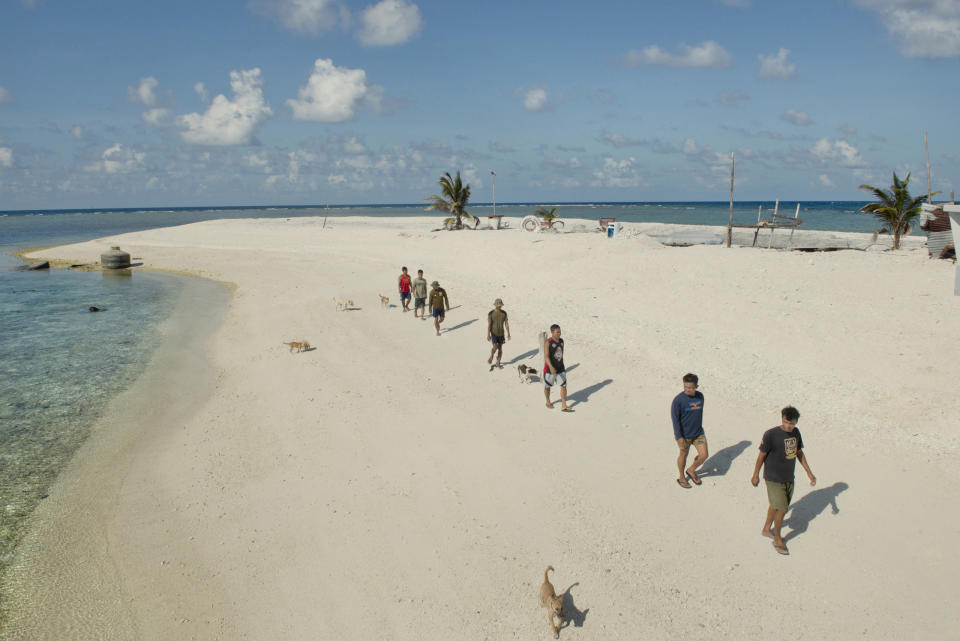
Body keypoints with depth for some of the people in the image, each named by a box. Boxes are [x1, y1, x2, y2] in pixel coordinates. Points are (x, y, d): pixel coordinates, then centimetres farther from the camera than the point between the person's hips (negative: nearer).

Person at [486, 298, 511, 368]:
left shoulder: (504, 313, -5)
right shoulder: (491, 313, -14)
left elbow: (506, 324, -2)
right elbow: (489, 324, -13)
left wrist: (508, 334, -3)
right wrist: (488, 335, -14)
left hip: (501, 333, 3)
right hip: (493, 333, -3)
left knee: (500, 348, 6)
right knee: (495, 348, -14)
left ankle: (498, 363, 18)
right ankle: (491, 356, 18)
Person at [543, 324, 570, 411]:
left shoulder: (561, 341, 4)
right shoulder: (548, 342, -16)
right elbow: (546, 356, -24)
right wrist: (551, 367, -35)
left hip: (560, 368, 5)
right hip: (550, 369, -5)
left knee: (564, 385, -3)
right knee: (547, 386, 12)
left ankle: (564, 406, 1)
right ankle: (548, 402, 35)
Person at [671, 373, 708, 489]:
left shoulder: (700, 396, -2)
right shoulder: (678, 399, -20)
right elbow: (675, 418, -18)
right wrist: (679, 437, -20)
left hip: (698, 433, 5)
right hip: (684, 435, -5)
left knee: (704, 455, 4)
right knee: (683, 455, 11)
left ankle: (691, 470, 31)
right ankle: (682, 478, 33)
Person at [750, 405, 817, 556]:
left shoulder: (796, 433, -1)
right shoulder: (771, 434, -20)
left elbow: (799, 453, 13)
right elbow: (762, 455, -11)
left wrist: (809, 472, 13)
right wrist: (756, 475, -3)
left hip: (789, 478, 6)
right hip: (774, 479, -6)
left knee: (776, 506, 19)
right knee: (782, 510, -5)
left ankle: (766, 529, 40)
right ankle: (777, 540, 14)